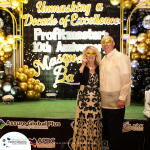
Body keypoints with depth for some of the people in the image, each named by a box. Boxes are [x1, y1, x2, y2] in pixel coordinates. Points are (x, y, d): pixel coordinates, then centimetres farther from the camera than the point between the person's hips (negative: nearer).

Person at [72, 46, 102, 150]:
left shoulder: (99, 68, 3)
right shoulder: (82, 68, 4)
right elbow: (76, 79, -16)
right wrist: (83, 65, -13)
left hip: (96, 99, 1)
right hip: (83, 98, 0)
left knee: (95, 123, 5)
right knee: (82, 121, 2)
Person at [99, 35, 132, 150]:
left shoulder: (121, 58, -9)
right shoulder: (103, 61, 14)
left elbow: (126, 80, -14)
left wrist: (122, 98, -18)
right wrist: (101, 95, 12)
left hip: (116, 102, -7)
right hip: (105, 102, 7)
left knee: (114, 131, 1)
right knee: (107, 128, 14)